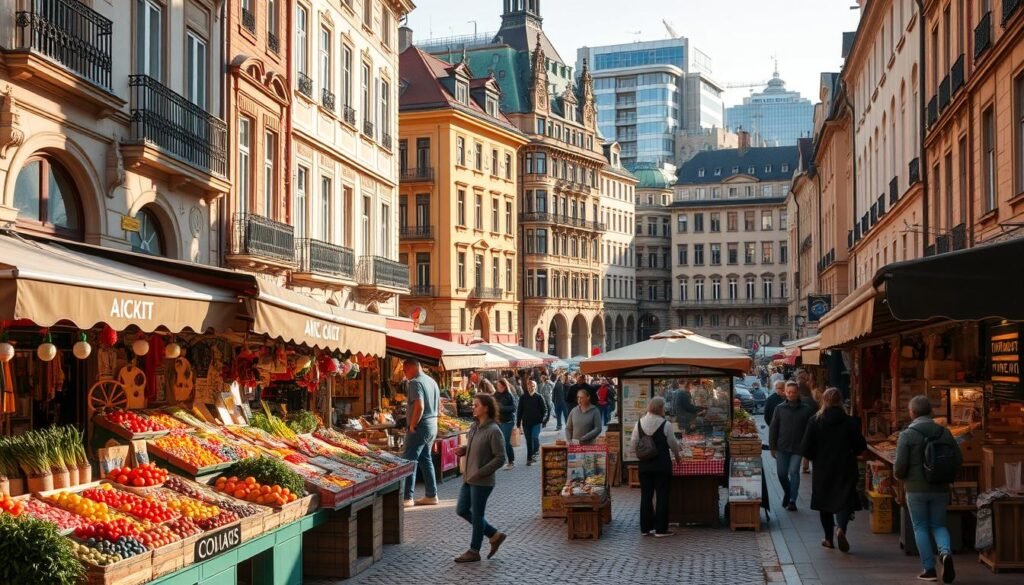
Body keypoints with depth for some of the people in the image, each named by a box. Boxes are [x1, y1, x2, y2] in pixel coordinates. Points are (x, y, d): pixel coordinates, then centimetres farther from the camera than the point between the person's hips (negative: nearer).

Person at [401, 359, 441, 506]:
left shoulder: (415, 382, -15)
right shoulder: (432, 381, 13)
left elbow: (419, 406, -25)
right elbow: (438, 404, 20)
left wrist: (412, 426, -16)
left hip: (420, 427, -9)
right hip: (432, 425, 9)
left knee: (409, 461, -5)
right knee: (426, 459, 15)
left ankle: (408, 497, -5)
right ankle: (431, 495, 17)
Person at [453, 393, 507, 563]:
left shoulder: (494, 431, -18)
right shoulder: (474, 426, 6)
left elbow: (500, 458, -19)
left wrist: (480, 473, -21)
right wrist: (463, 450, 0)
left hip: (482, 481, -9)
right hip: (469, 478, 9)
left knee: (477, 515, 4)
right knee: (461, 510, 15)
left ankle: (474, 551, 21)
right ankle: (494, 535, 27)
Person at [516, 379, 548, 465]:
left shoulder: (539, 397, -1)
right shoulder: (523, 397, 5)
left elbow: (545, 409, 0)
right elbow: (520, 410, 8)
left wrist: (543, 419, -12)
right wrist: (518, 422, 6)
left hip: (537, 422, -3)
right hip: (526, 422, 3)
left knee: (535, 437, -21)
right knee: (528, 441, 7)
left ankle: (535, 454, -2)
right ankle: (529, 458, 15)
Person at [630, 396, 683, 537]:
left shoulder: (639, 423, 1)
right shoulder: (665, 424, -10)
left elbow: (633, 444, 3)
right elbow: (673, 444, -1)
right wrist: (677, 455, 19)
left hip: (644, 464, 4)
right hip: (662, 464, -4)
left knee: (646, 495, 11)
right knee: (662, 495, 3)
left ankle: (645, 527, 15)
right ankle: (661, 529, 3)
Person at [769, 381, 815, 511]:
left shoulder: (807, 410, -3)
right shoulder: (779, 409, 1)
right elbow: (773, 428, 3)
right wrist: (772, 447, 0)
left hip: (798, 448, -2)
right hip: (782, 447, 2)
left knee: (794, 472, -4)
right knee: (782, 473, 6)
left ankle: (792, 500, 5)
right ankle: (787, 492, 32)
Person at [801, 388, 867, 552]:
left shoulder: (815, 421, -7)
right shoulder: (850, 422, -8)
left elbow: (806, 449, -8)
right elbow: (861, 446, -5)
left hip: (822, 469, 1)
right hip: (845, 469, -1)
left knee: (824, 502, 14)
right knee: (845, 500, 4)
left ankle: (829, 539, 20)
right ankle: (841, 528, -23)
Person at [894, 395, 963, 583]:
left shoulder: (907, 434, -10)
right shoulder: (944, 432, 1)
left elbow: (900, 465, -14)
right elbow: (958, 460, 3)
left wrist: (899, 476, 8)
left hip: (916, 489, -3)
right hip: (940, 489, 3)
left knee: (921, 527, 9)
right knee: (938, 525, 14)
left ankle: (929, 569, 7)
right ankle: (945, 552, -13)